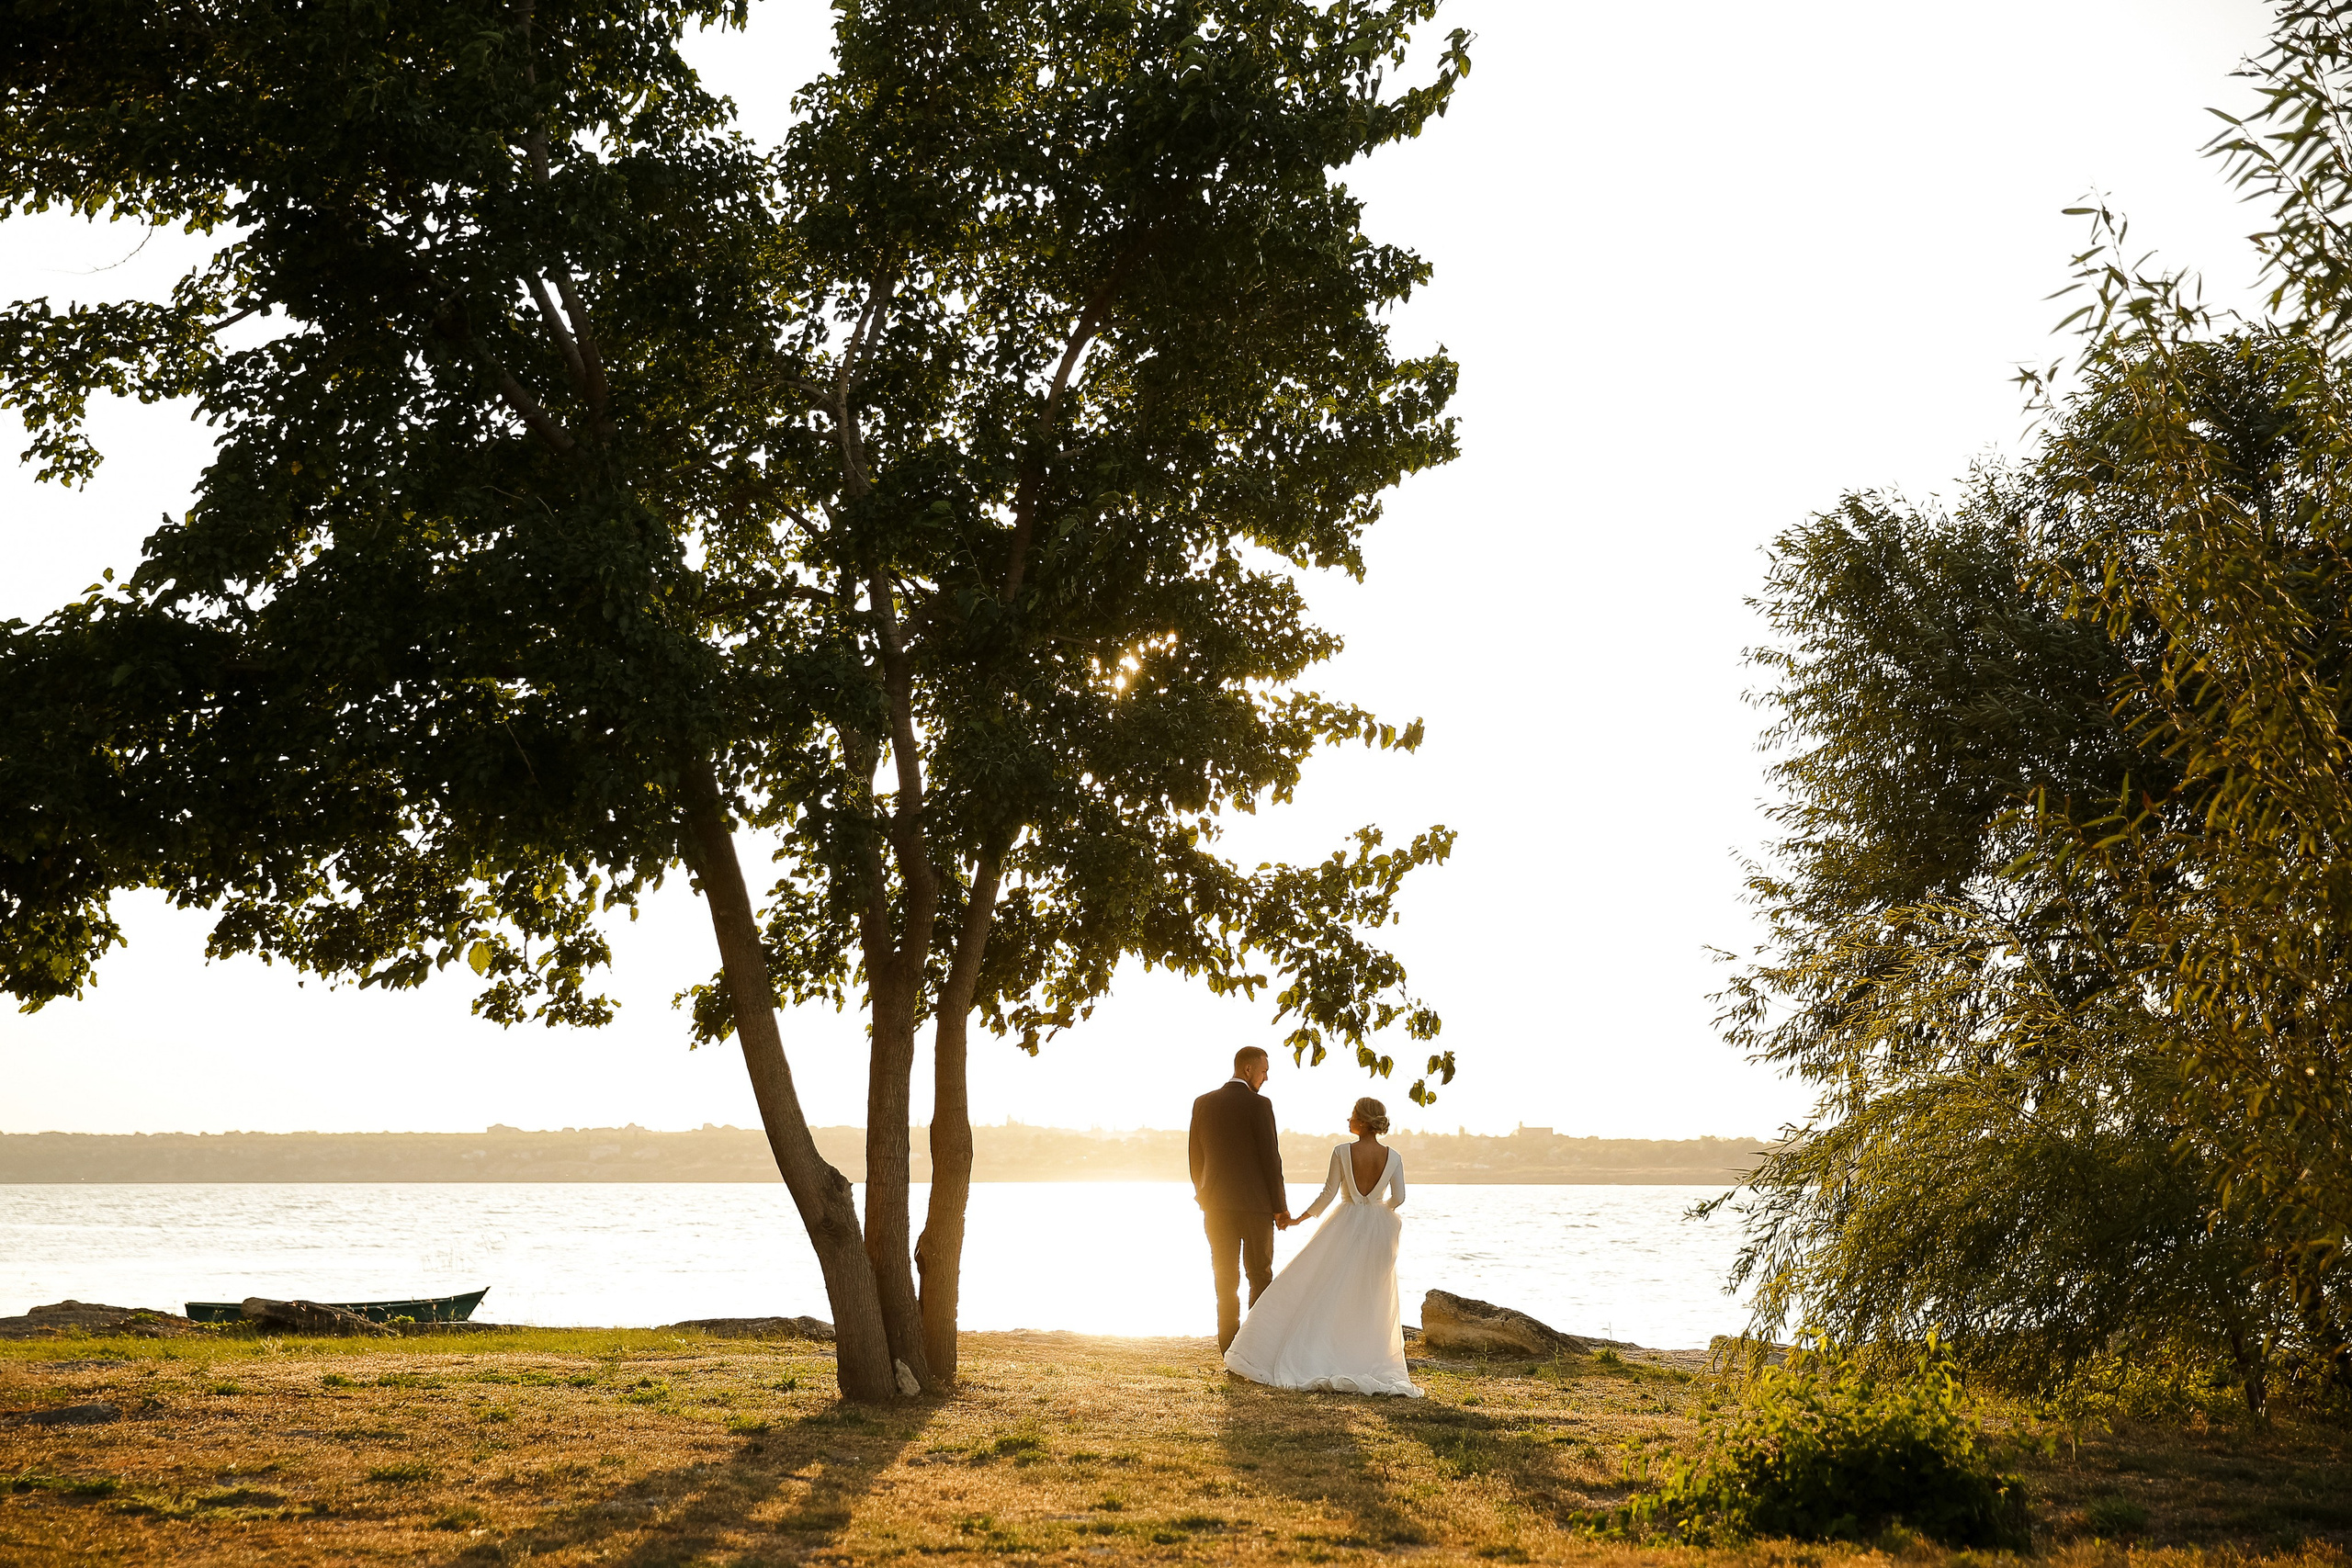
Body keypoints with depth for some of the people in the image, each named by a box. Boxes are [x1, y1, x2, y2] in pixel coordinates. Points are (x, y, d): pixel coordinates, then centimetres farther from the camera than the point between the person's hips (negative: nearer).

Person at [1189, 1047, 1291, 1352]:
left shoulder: (1203, 1104, 5)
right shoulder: (1259, 1105, -9)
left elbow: (1196, 1157, 8)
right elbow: (1270, 1158, -10)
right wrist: (1280, 1206, -3)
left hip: (1216, 1203, 4)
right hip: (1255, 1202, -3)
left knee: (1225, 1278, 8)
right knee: (1260, 1275, 8)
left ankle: (1229, 1345, 5)